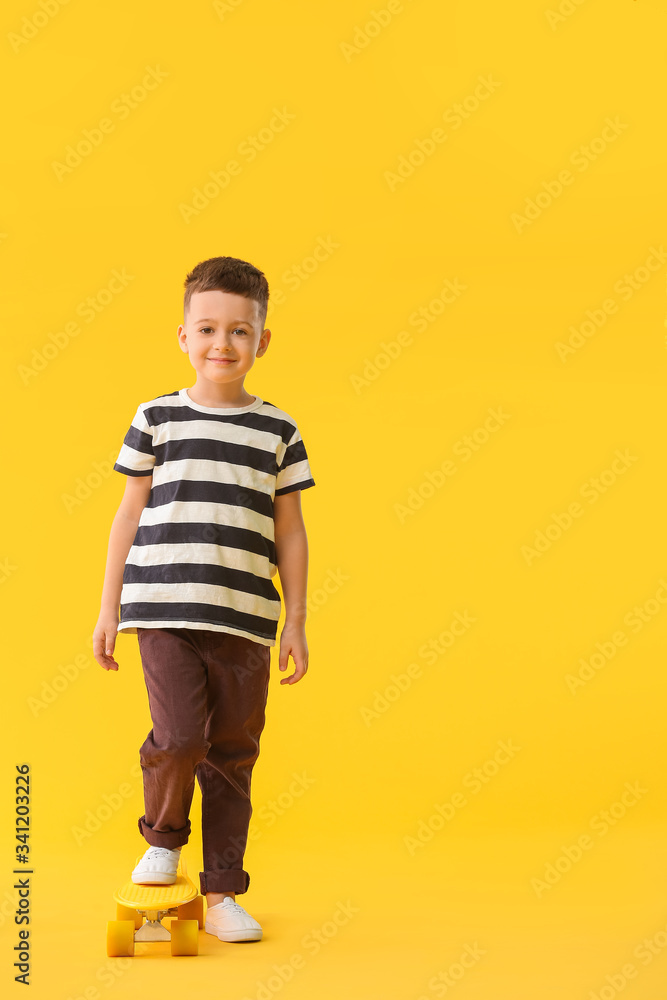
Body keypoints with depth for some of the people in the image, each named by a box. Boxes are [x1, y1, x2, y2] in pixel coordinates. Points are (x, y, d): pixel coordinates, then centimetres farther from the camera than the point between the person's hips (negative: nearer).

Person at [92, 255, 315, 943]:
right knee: (179, 736, -15)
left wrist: (295, 622, 7)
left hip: (244, 617, 2)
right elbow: (130, 515, 9)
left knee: (233, 756, 6)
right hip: (164, 608, -2)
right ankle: (162, 838, 16)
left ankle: (222, 892, 20)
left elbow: (290, 534, 11)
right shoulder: (157, 419, 5)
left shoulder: (278, 431, 8)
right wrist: (108, 609, 7)